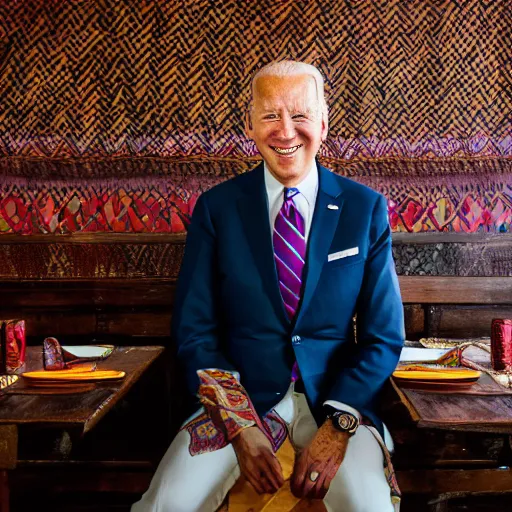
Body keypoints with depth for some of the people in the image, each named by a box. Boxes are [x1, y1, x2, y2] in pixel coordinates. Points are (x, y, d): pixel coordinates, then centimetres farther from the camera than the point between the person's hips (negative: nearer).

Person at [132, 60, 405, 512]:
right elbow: (194, 330, 1)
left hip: (336, 396, 0)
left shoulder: (366, 209, 1)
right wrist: (240, 426, -12)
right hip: (240, 396, 0)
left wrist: (338, 426, -12)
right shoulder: (216, 207, 1)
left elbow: (385, 337, 2)